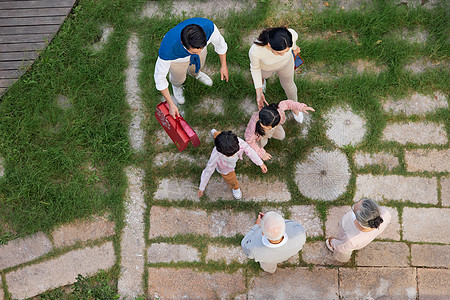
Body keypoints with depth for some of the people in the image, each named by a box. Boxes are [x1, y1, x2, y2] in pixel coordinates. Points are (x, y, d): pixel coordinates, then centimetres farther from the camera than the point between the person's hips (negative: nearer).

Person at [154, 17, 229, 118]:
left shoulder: (209, 26, -42)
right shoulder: (167, 50, -46)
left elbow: (219, 42, -17)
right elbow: (159, 76, -27)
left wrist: (224, 66, -3)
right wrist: (171, 104, -19)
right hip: (176, 57, -2)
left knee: (197, 67, 32)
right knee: (179, 78, 25)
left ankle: (194, 72, 68)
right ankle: (176, 83, 61)